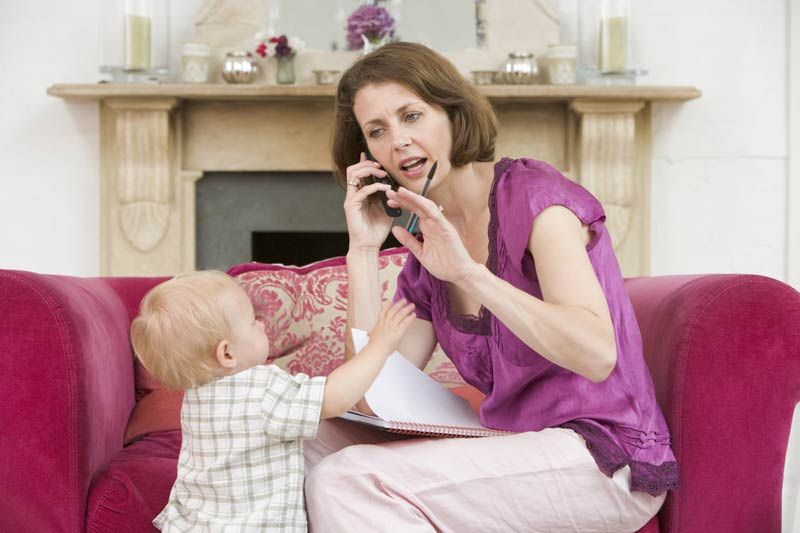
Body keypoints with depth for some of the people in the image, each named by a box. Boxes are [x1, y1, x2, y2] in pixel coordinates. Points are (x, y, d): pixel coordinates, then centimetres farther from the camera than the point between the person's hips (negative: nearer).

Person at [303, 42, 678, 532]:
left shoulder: (534, 193, -10)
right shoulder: (425, 247, 10)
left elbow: (597, 354, -24)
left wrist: (470, 273, -29)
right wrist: (364, 249, -2)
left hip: (607, 459, -7)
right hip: (519, 449, 7)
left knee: (345, 480, -19)